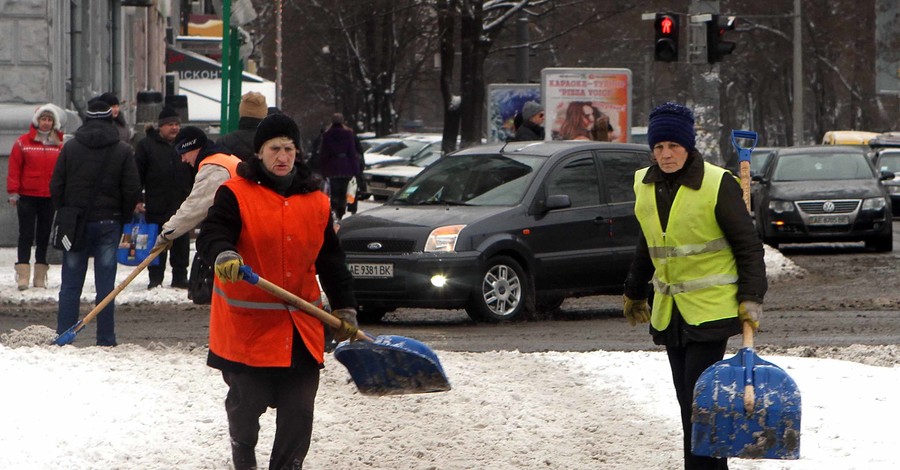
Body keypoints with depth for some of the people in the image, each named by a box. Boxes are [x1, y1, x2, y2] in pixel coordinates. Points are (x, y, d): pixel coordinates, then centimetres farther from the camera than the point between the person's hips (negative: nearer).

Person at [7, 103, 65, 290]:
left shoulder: (60, 145, 7)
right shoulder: (23, 142, -1)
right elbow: (14, 168, -2)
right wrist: (13, 192, -6)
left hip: (50, 198, 3)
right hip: (27, 197, -3)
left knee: (44, 237, 7)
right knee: (26, 236, -4)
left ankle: (40, 276, 13)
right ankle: (23, 276, -5)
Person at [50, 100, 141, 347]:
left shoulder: (70, 148, 0)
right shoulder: (123, 151, -3)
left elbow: (56, 186, 1)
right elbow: (132, 190, -3)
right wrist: (122, 219, 10)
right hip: (108, 223, -1)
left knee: (70, 285, 6)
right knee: (105, 286, 3)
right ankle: (106, 340, 3)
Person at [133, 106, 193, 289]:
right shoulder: (147, 145, 0)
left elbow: (195, 175, 18)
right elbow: (137, 174, -1)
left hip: (182, 205, 3)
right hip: (156, 204, -3)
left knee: (181, 244, 6)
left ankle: (180, 277, 13)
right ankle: (155, 279, 7)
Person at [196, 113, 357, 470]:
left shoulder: (316, 202, 10)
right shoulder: (236, 194, -4)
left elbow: (330, 261, 15)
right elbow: (211, 235, -17)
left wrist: (344, 309, 12)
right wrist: (223, 255, -39)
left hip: (301, 327, 3)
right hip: (246, 322, -3)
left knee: (299, 407, -1)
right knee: (247, 400, 5)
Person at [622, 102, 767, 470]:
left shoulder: (717, 185, -12)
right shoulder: (645, 185, 7)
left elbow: (748, 246, -6)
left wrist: (751, 297, -13)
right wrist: (635, 292, 30)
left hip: (710, 310, -6)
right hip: (669, 312, 6)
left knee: (699, 400, -13)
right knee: (688, 402, 8)